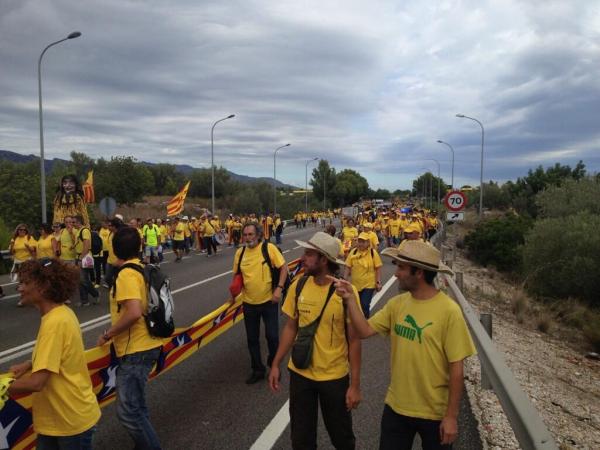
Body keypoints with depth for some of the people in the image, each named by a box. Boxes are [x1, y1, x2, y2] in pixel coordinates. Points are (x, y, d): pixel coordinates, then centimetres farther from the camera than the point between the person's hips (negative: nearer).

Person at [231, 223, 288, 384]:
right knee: (252, 338, 13)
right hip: (249, 303, 4)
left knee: (272, 336, 5)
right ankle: (258, 370, 32)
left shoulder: (269, 248, -12)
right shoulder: (240, 252, -1)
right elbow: (237, 275, 11)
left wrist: (279, 288, -16)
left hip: (269, 301, -3)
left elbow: (284, 267, -8)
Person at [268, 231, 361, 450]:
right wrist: (276, 364, 5)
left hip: (334, 377, -3)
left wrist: (355, 384, -10)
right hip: (300, 373, 3)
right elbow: (290, 327, 4)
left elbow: (354, 340, -12)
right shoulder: (298, 286, -8)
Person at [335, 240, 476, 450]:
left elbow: (456, 369, -15)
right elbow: (365, 330, -4)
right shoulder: (397, 303, -3)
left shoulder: (448, 310, -19)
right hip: (396, 407, 5)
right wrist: (350, 300, -16)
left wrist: (451, 416, -12)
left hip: (435, 413, -4)